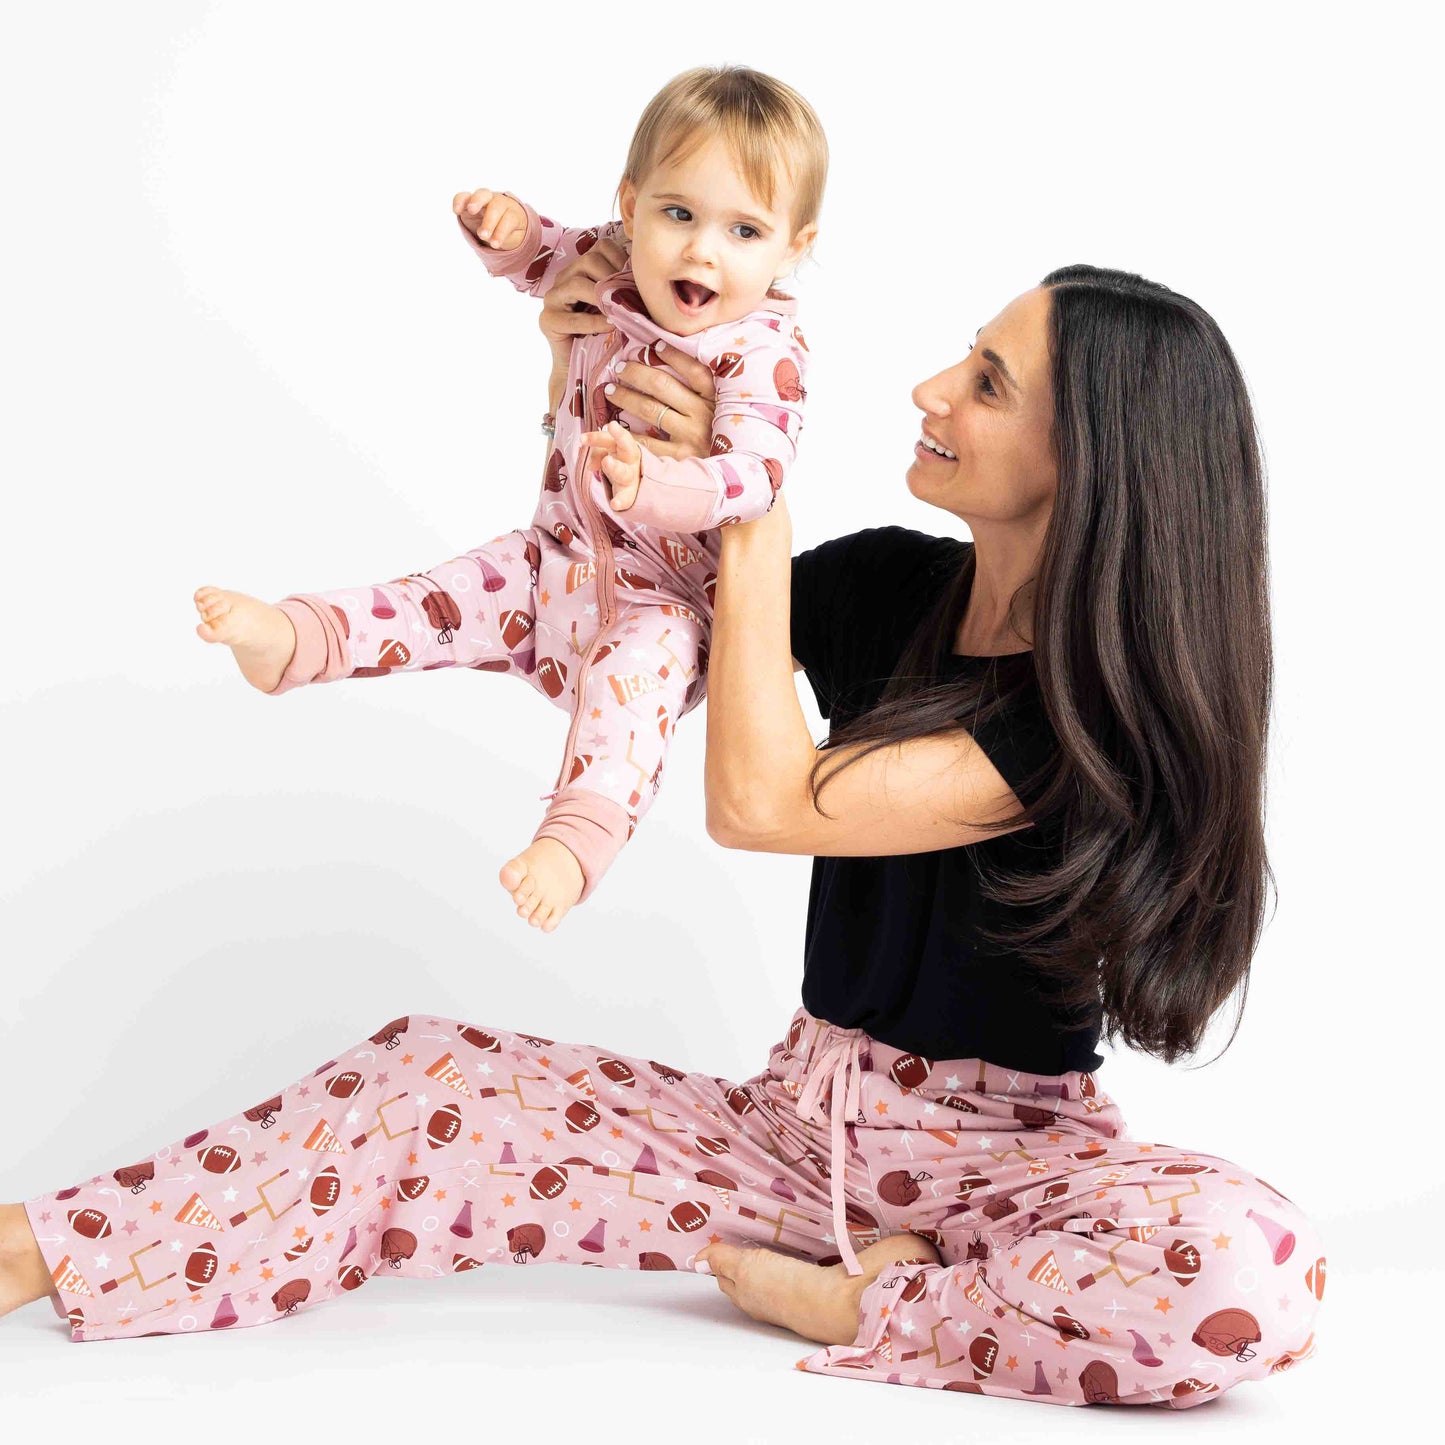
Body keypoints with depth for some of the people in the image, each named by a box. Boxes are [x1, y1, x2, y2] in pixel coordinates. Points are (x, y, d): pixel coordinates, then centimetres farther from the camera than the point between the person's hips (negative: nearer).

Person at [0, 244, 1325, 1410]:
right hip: (803, 1118, 5)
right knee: (426, 1082, -10)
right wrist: (577, 385, 3)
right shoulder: (892, 584, 1)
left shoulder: (1110, 699, -19)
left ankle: (835, 1302, -24)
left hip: (1005, 1157, -5)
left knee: (1256, 1278, -38)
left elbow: (760, 802, -25)